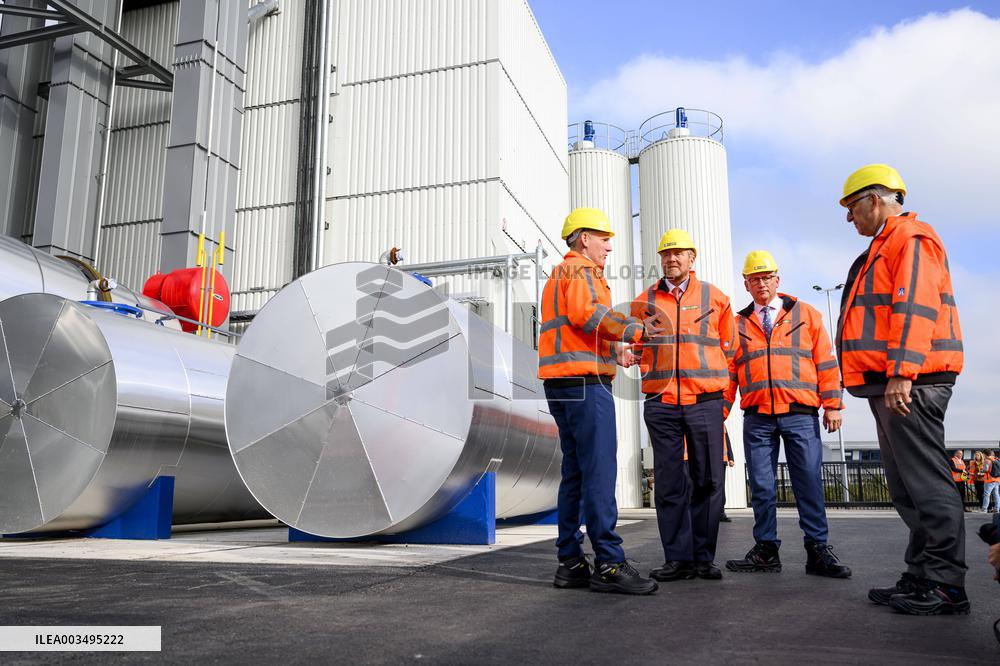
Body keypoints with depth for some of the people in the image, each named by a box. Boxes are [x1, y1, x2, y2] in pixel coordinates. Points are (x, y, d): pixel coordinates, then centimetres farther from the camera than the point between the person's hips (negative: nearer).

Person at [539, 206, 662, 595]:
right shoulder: (581, 270, -3)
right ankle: (608, 565, -12)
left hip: (561, 385, 10)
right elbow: (588, 314, -21)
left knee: (575, 473, 10)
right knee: (600, 472, -12)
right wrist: (635, 330, -14)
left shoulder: (559, 275, 28)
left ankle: (571, 564, 11)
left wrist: (613, 351, 23)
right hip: (584, 382, -10)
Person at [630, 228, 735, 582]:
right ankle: (679, 558, 8)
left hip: (705, 403, 0)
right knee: (669, 484, 1)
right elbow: (637, 348, 19)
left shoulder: (714, 298, 10)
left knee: (707, 482, 2)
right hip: (661, 404, 1)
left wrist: (725, 397, 6)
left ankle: (703, 557, 12)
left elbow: (728, 350, 12)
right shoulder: (644, 301, 12)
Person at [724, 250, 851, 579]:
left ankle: (817, 550, 7)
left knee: (809, 482, -1)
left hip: (801, 414, -1)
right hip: (757, 418, 2)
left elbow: (825, 362, 7)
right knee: (762, 486, 4)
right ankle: (766, 550, 12)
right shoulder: (738, 324, 14)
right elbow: (728, 372, 11)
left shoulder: (806, 315, 11)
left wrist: (832, 404, -1)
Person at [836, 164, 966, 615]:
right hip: (889, 383, 11)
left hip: (909, 384, -11)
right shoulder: (884, 248, 26)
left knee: (925, 481, -8)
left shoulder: (911, 238, -5)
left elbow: (914, 308, -17)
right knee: (906, 486, 10)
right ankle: (922, 576, 16)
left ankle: (945, 586, -4)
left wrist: (901, 373, -24)